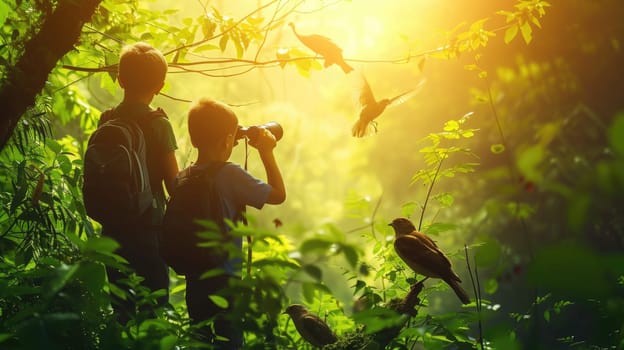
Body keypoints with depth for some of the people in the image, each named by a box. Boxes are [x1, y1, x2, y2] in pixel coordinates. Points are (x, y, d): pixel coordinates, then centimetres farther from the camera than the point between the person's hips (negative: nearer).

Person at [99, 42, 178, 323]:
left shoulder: (106, 121, 1)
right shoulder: (158, 124, -12)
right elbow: (173, 182, -11)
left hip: (113, 231, 5)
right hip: (148, 230, -5)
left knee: (121, 311, 15)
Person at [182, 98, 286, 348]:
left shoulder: (183, 177, 3)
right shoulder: (229, 174, -16)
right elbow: (278, 195, -8)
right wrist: (266, 153, 1)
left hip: (194, 281, 7)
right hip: (224, 281, -7)